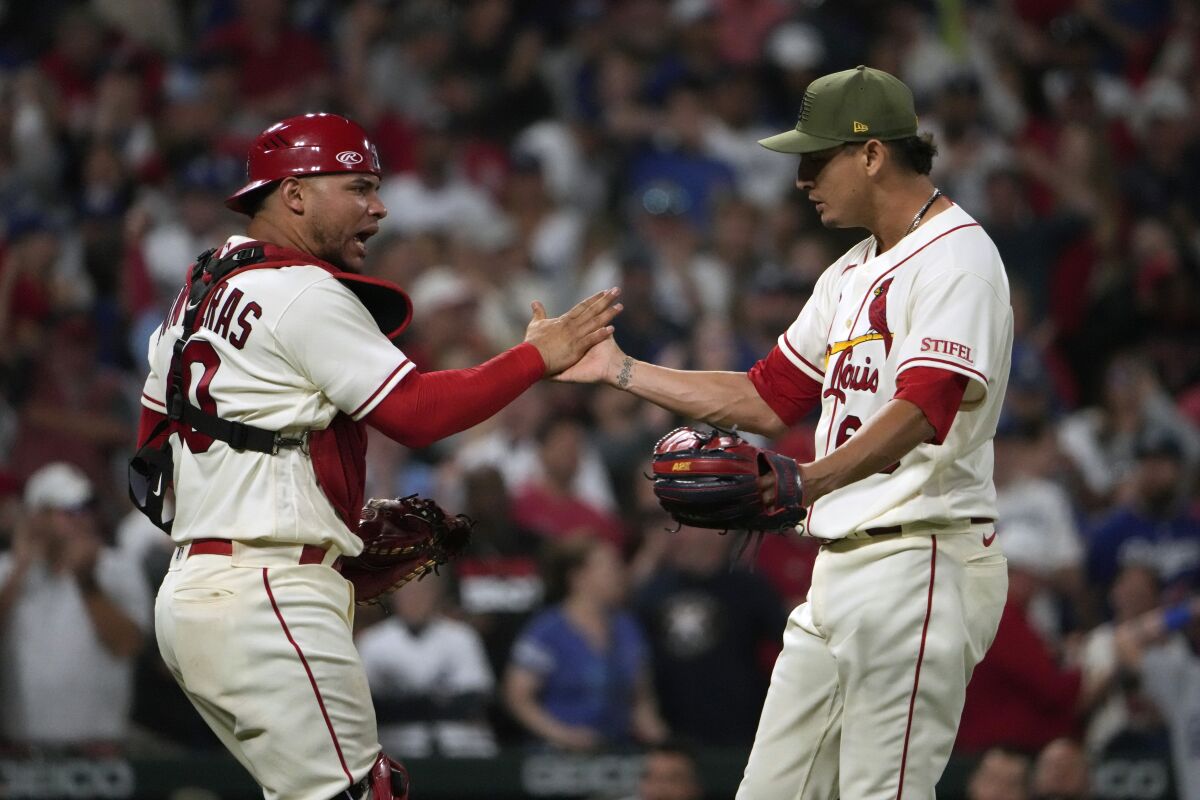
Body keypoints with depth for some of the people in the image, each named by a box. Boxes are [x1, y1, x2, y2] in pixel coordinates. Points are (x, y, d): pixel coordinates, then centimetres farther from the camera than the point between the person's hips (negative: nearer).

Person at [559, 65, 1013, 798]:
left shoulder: (955, 256, -11)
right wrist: (618, 369, 23)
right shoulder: (852, 275, 22)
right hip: (839, 567, 10)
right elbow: (770, 398, 27)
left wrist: (813, 480, -40)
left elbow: (924, 408, -25)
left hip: (923, 564, -10)